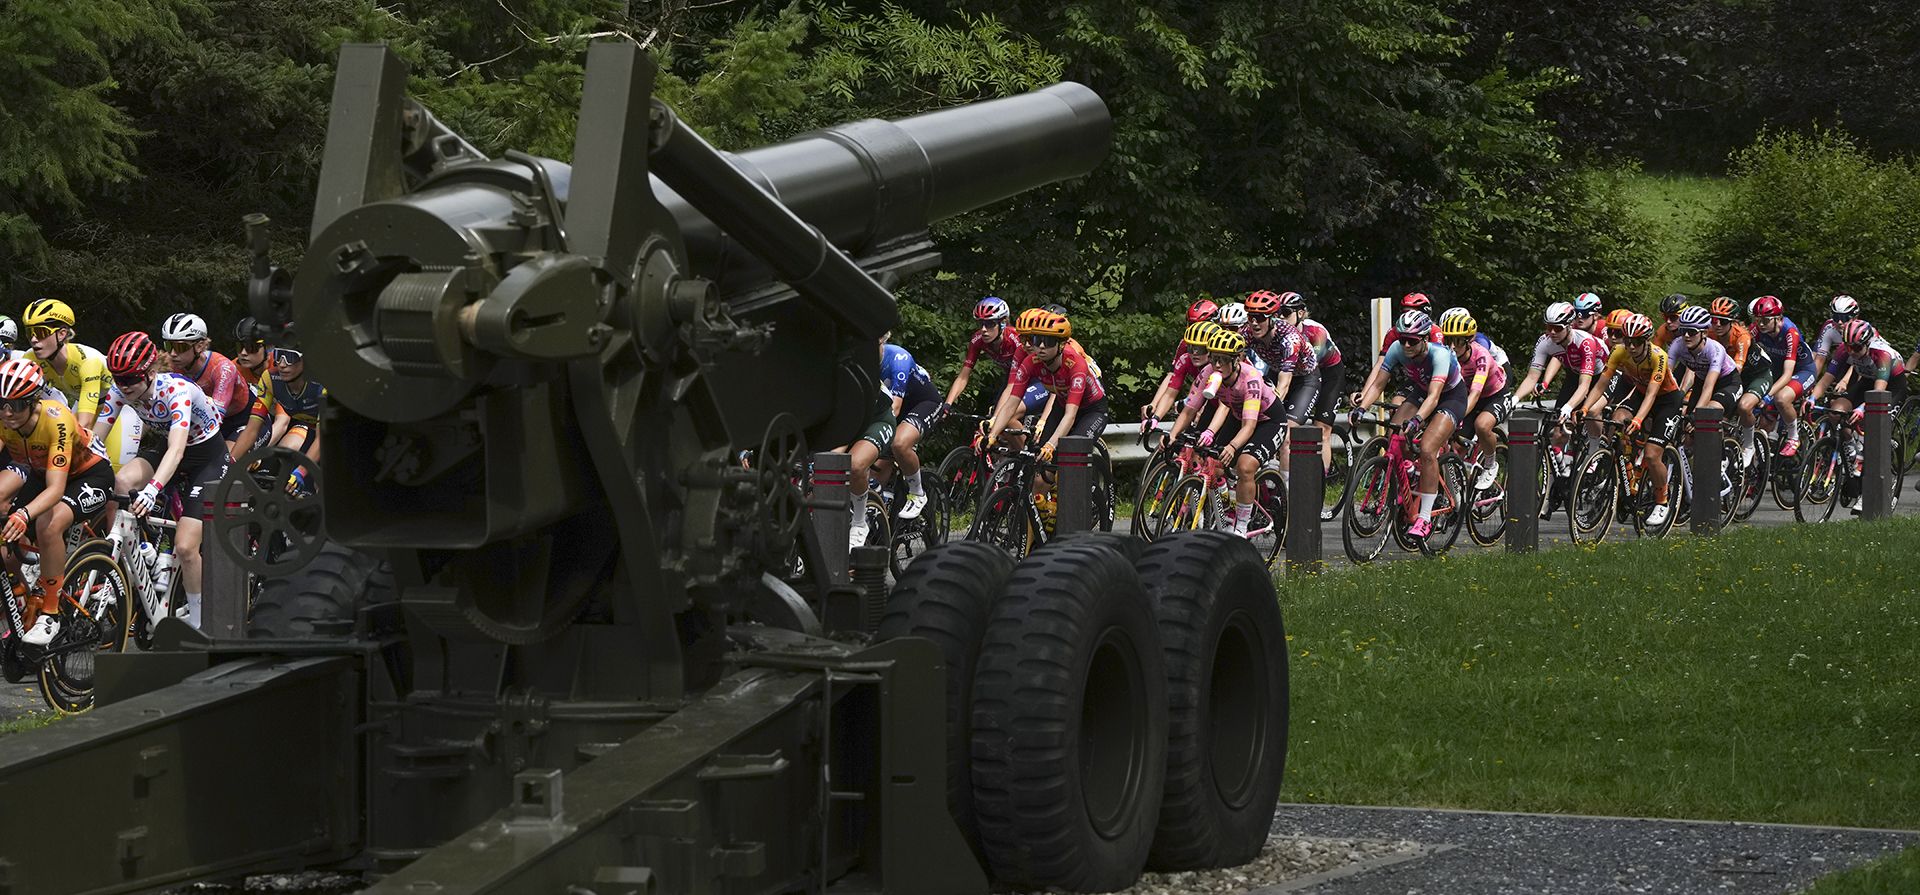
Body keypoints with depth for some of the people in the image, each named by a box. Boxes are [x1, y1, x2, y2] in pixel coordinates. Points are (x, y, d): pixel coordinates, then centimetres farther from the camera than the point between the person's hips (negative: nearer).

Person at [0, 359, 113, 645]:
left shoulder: (56, 420, -36)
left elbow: (56, 488, -42)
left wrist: (24, 515, -60)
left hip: (89, 473, -6)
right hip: (37, 472, 6)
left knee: (49, 524, -33)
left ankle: (49, 614, -20)